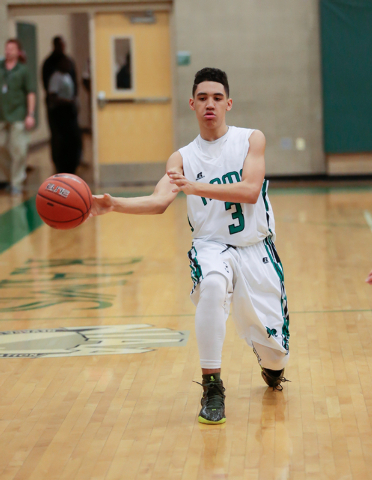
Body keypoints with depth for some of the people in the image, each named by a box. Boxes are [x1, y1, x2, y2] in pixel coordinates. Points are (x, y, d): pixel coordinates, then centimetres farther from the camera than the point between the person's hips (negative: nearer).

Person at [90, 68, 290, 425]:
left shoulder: (251, 140, -2)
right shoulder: (182, 158, 2)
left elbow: (250, 191, -17)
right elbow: (159, 201, -13)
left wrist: (197, 187, -27)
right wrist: (114, 204, -31)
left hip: (256, 249, 0)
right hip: (211, 245, 0)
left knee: (274, 352, 0)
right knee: (212, 284, -39)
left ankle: (271, 366, 43)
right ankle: (212, 388, -25)